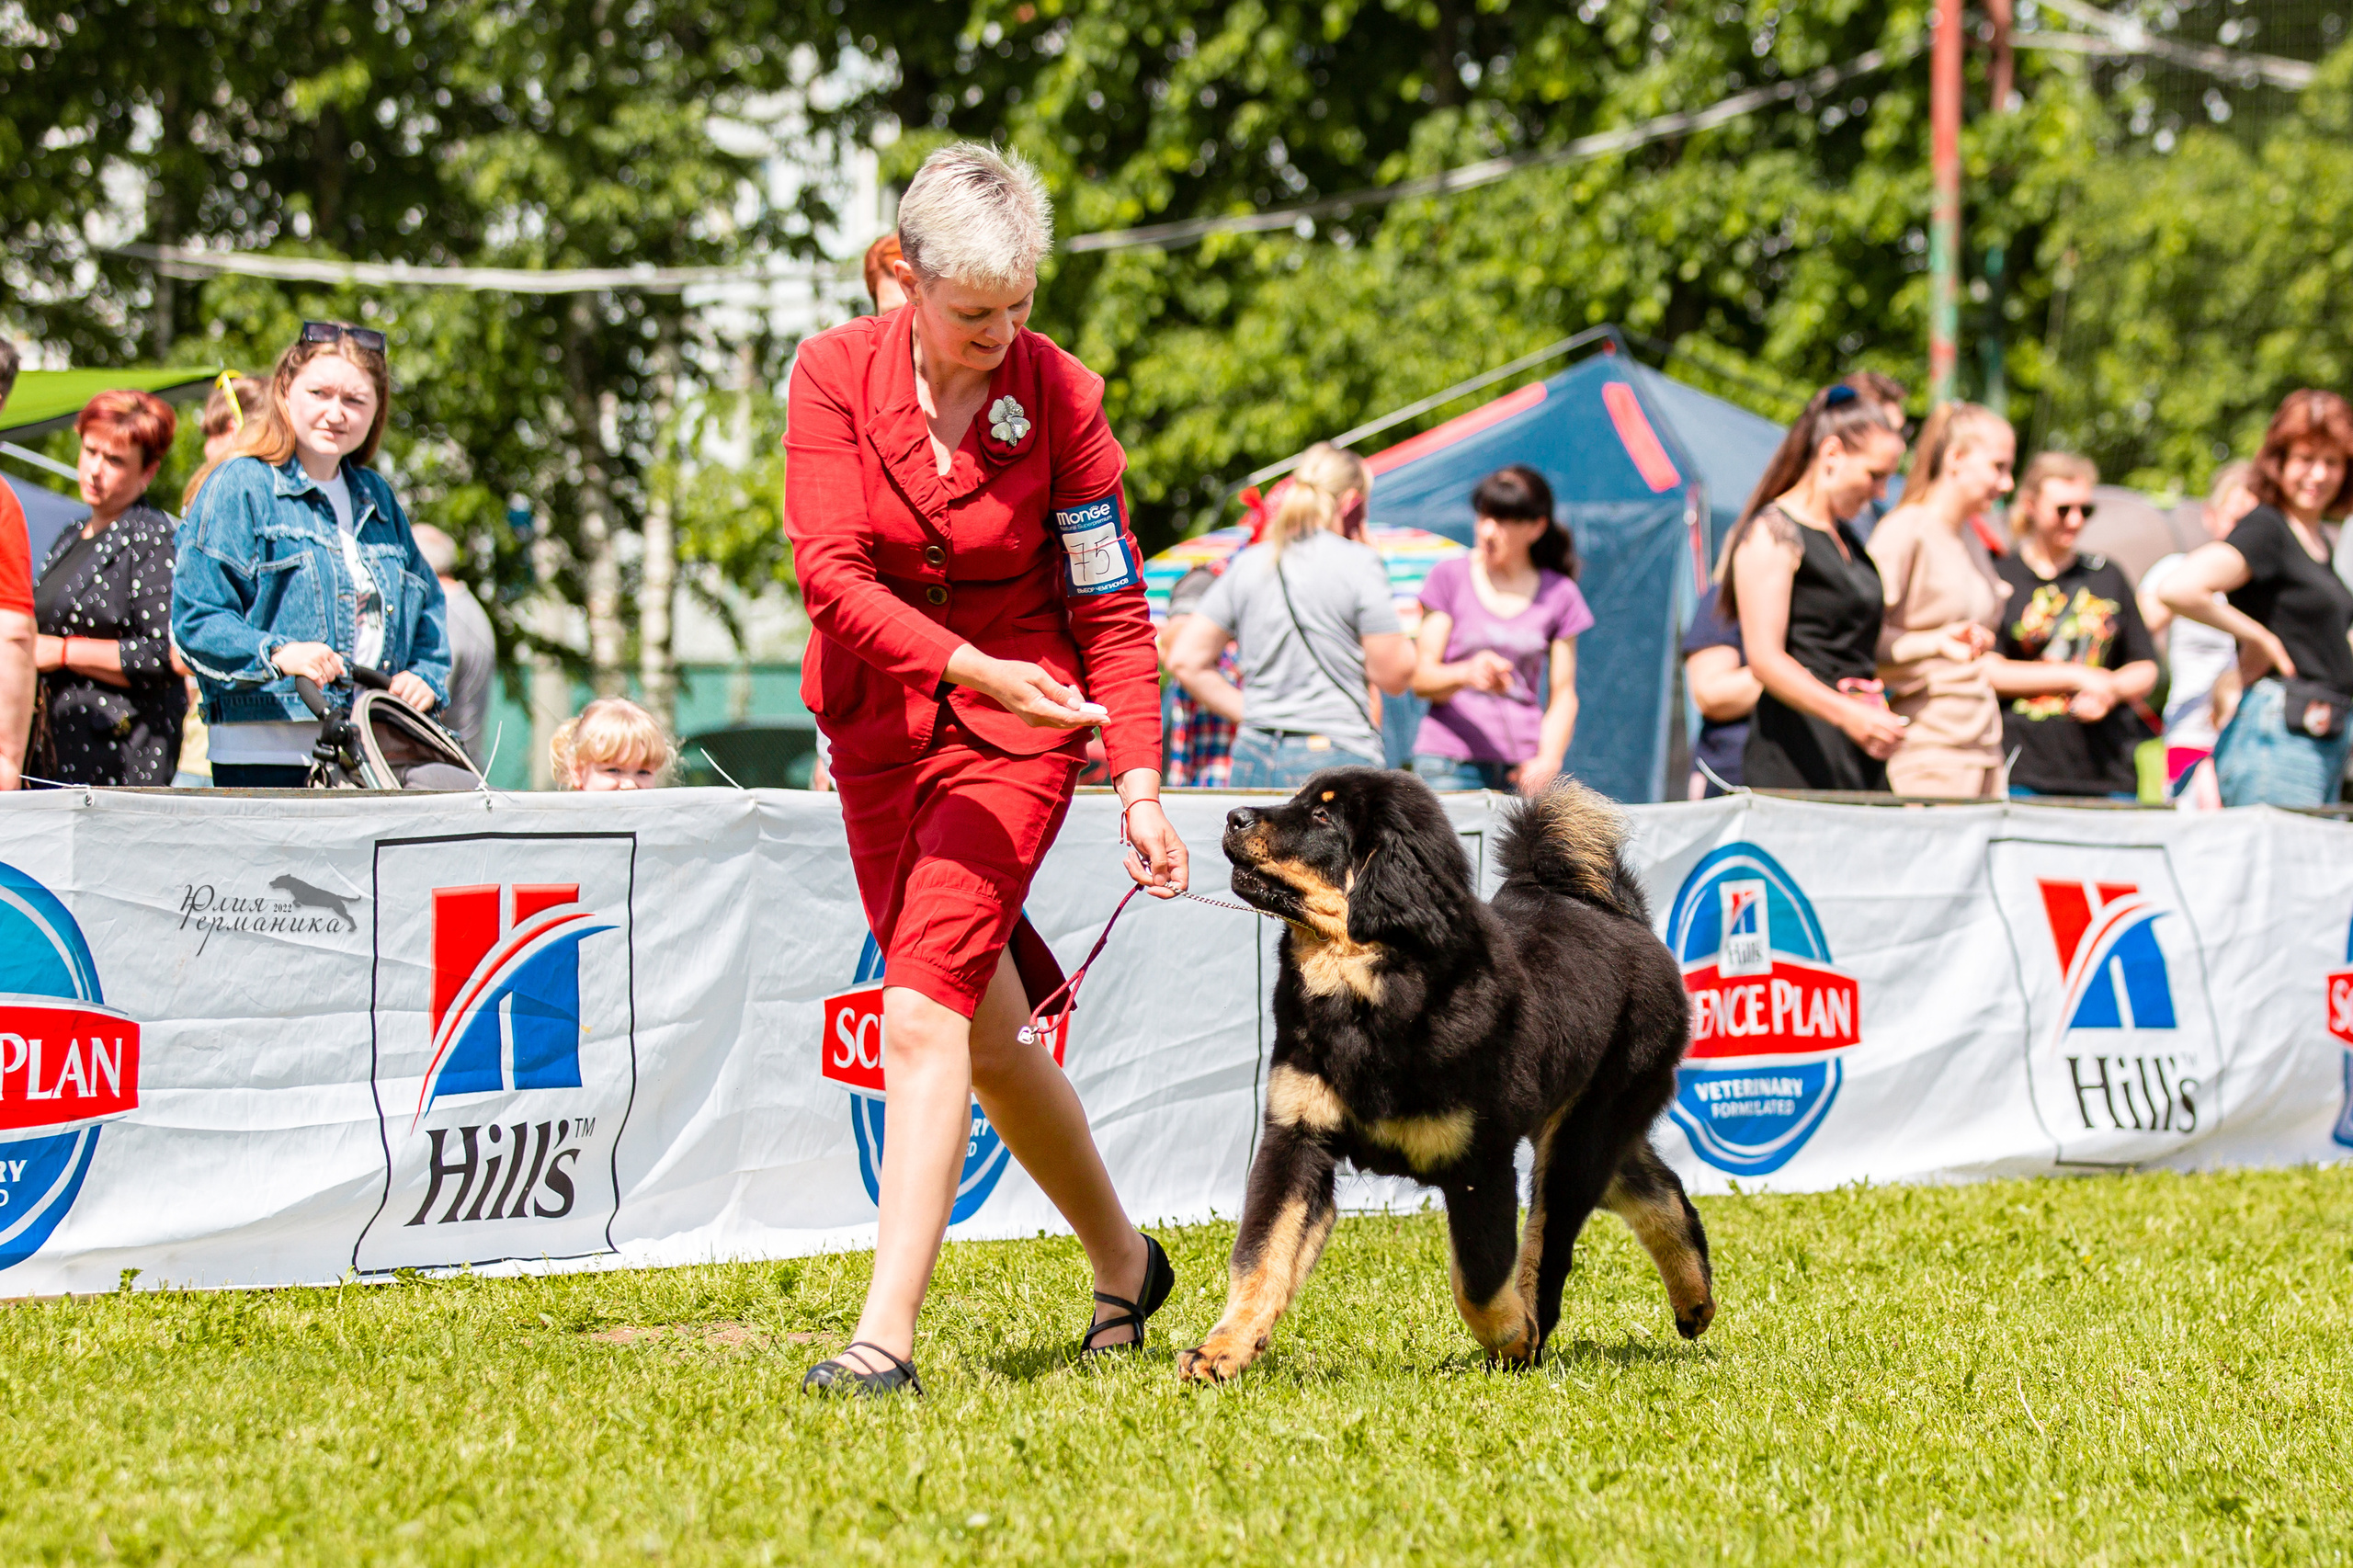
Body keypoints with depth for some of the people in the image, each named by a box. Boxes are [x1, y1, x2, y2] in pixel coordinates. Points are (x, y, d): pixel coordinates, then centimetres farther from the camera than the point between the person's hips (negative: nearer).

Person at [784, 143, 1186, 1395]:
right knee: (990, 1041, 13)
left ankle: (887, 1332, -24)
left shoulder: (1060, 396, -11)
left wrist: (1140, 785, -16)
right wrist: (971, 667, -32)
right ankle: (1123, 1266, 35)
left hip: (1018, 729, -3)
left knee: (923, 1015, -19)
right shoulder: (836, 375, -9)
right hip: (877, 727, 3)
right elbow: (829, 573, -18)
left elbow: (1113, 609, -7)